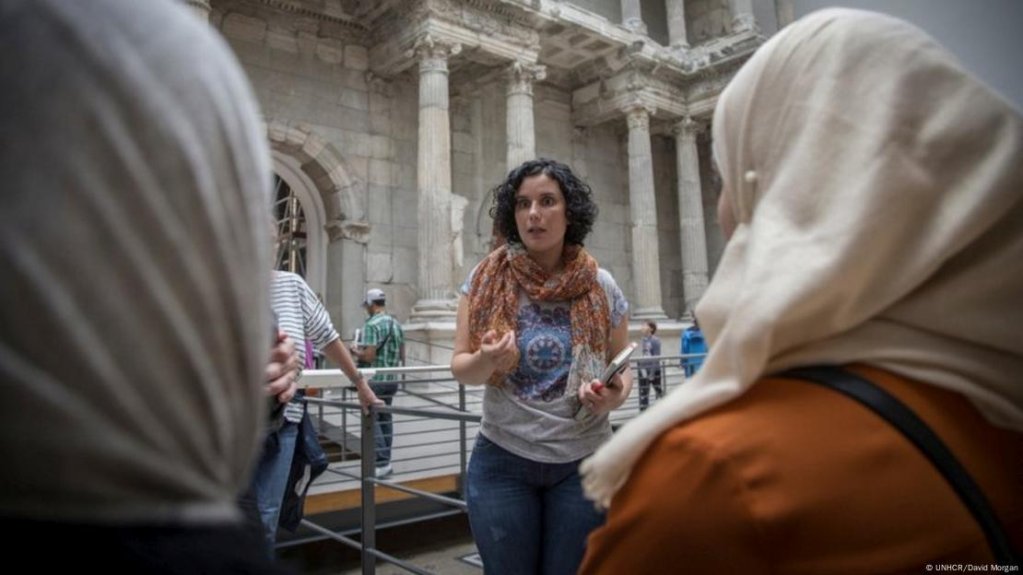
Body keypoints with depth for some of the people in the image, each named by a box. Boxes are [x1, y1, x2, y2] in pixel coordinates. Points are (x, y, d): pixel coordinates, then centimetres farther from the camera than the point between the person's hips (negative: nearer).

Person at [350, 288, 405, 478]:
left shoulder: (372, 325, -15)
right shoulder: (396, 324, 10)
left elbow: (369, 356, -20)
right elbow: (402, 357, 14)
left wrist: (356, 351, -2)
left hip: (374, 380, -8)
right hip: (392, 379, 8)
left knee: (372, 421, -2)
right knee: (385, 419, 14)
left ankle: (382, 463, -5)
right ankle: (385, 462, 19)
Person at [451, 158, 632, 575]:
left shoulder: (600, 286, -2)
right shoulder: (487, 278, -4)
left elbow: (623, 368, 6)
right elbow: (460, 367, -2)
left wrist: (615, 394, -16)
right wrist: (486, 361, -24)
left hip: (584, 461, 1)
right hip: (502, 460, 0)